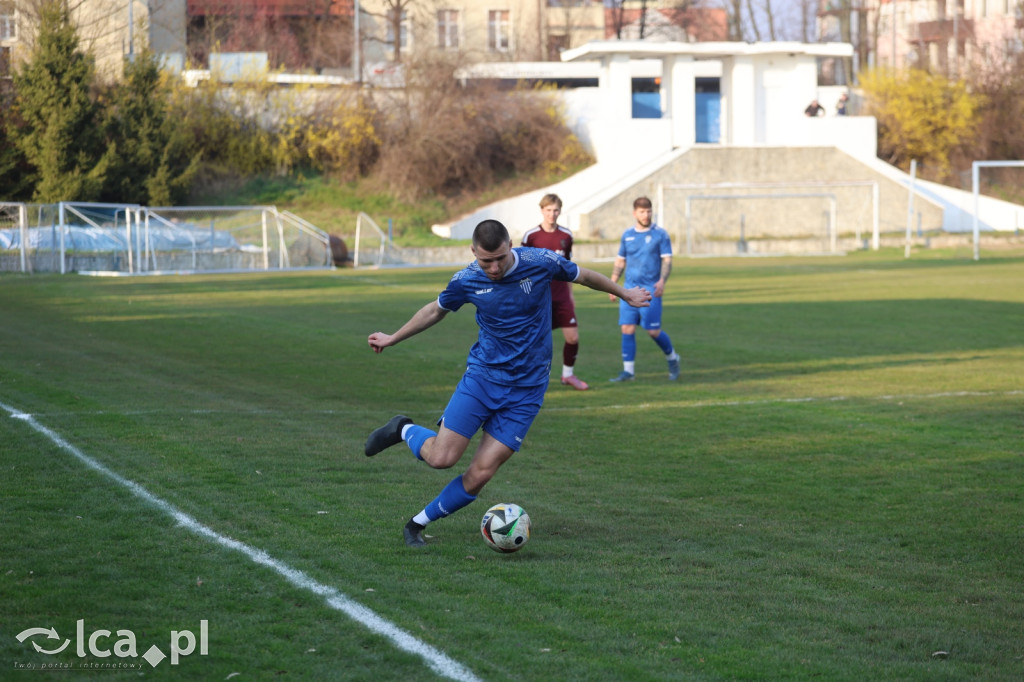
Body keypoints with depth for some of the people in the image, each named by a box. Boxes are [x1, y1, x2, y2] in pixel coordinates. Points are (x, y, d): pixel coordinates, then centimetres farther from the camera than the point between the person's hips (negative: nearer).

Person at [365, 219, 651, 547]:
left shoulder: (541, 262, -11)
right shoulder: (466, 280, -8)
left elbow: (584, 276, 9)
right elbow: (436, 310, 13)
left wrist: (625, 294, 23)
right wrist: (392, 339, 21)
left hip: (527, 388, 0)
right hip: (482, 376, 0)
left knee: (480, 474, -7)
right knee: (442, 457, -14)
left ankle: (417, 524, 11)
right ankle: (404, 430, 20)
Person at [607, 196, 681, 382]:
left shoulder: (660, 234, 0)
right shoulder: (627, 235, 11)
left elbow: (667, 260, -5)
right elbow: (620, 261, 19)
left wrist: (662, 281, -21)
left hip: (651, 290, -4)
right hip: (630, 289, 4)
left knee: (653, 331, -5)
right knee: (627, 329, -4)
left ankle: (672, 358, 21)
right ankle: (628, 371, 0)